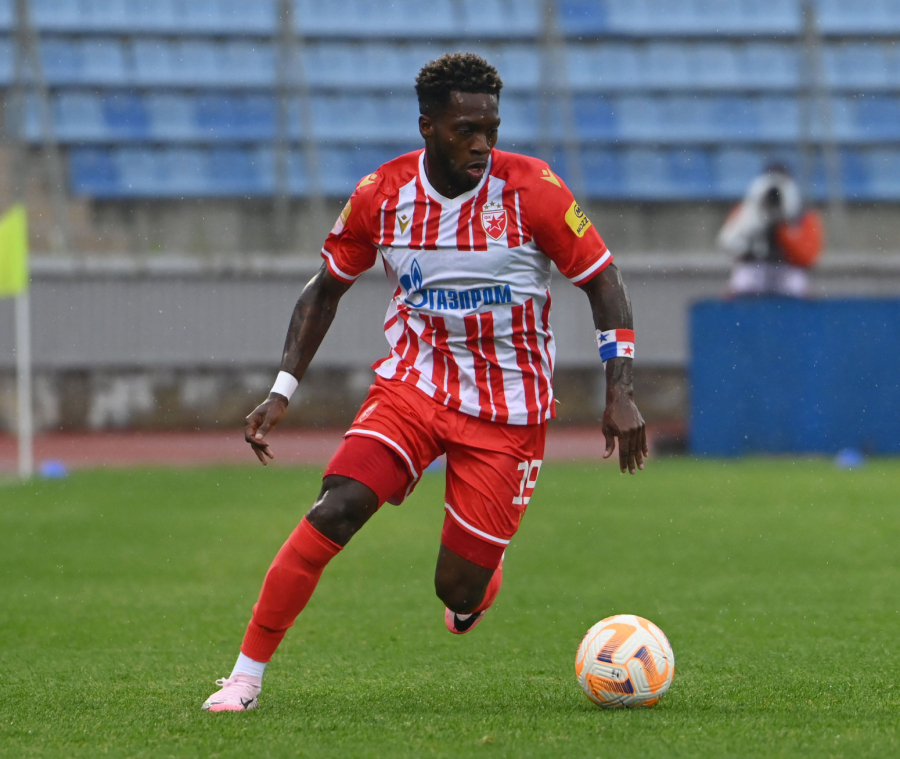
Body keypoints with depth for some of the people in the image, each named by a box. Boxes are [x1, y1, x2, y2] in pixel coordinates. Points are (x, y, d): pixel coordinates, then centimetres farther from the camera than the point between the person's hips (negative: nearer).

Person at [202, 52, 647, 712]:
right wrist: (282, 391, 1)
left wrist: (621, 393, -13)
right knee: (335, 510, -22)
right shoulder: (382, 195, -5)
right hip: (411, 382, 2)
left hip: (508, 409, -1)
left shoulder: (532, 191, -13)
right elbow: (327, 288, 9)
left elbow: (603, 281, -4)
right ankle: (247, 675, -13)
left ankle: (485, 572, 38)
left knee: (459, 593, -3)